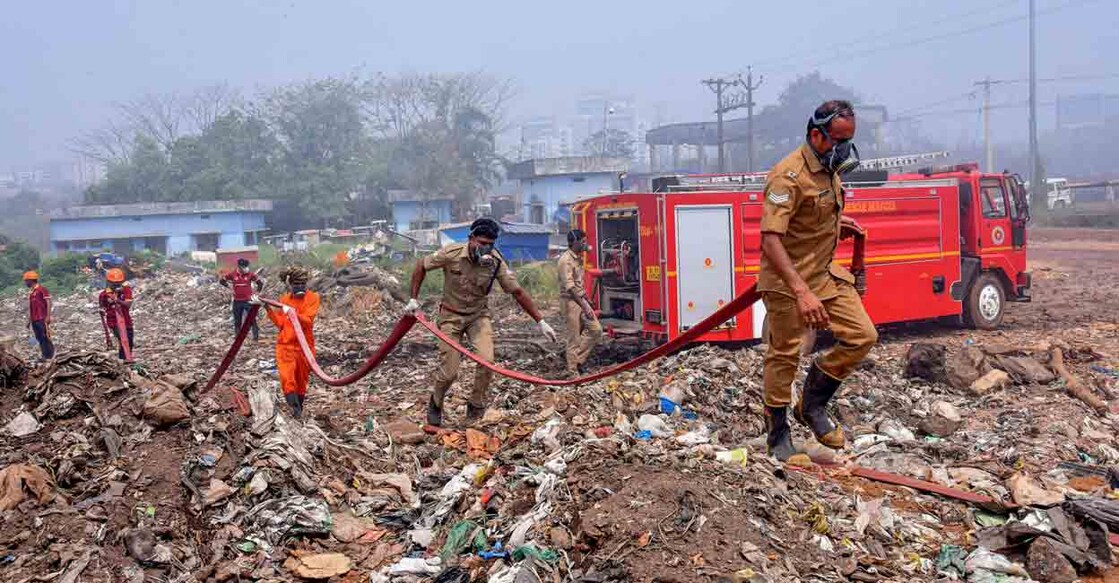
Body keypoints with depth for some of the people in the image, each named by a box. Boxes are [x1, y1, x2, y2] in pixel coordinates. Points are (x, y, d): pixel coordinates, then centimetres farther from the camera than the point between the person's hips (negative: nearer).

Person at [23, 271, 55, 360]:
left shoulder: (42, 290, -7)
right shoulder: (30, 293, 17)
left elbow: (48, 303, -12)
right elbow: (30, 308, 21)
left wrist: (48, 316, -19)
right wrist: (29, 320, 20)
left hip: (42, 319, -8)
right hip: (34, 320, 8)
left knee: (45, 338, -7)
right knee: (39, 339, 7)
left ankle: (50, 356, -4)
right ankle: (45, 356, 11)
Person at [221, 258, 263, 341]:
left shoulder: (250, 274, -4)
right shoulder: (232, 274, -1)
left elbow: (260, 282, 3)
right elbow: (222, 280, 11)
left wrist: (257, 292, 3)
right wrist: (229, 285, 3)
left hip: (248, 300, -2)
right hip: (237, 301, 2)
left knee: (252, 319, -5)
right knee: (237, 320, 11)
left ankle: (256, 336, 1)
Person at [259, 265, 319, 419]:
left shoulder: (312, 298, -5)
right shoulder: (284, 299, 7)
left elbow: (308, 321, -16)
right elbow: (280, 323, 5)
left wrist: (294, 314, -33)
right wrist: (267, 308, 0)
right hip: (285, 345, 2)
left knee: (301, 379, 10)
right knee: (287, 378, -15)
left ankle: (299, 408, 25)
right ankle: (296, 409, -17)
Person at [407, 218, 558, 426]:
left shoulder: (496, 262, -16)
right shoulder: (451, 254, -21)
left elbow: (517, 292, -10)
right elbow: (421, 266, -5)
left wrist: (540, 321, -12)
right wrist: (414, 299, -7)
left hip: (479, 315, 2)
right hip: (451, 315, -2)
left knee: (487, 360, -19)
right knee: (449, 371, -5)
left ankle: (476, 409, 4)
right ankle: (435, 405, 27)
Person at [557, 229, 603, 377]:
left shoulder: (578, 258, 13)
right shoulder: (566, 260, -16)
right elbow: (570, 287, -21)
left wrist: (586, 303, 16)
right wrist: (584, 307, -21)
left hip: (581, 300, 9)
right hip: (570, 302, -9)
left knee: (596, 329, 3)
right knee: (574, 339, -3)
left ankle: (578, 360, 13)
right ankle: (573, 373, 5)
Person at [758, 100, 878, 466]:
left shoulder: (829, 169, 7)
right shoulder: (789, 176, -22)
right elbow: (770, 239, -31)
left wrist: (838, 224, 9)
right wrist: (801, 292, -36)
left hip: (825, 272, 8)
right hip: (787, 278, -8)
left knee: (862, 335, 3)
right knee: (785, 355, 2)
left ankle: (812, 405, 18)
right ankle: (778, 436, 17)